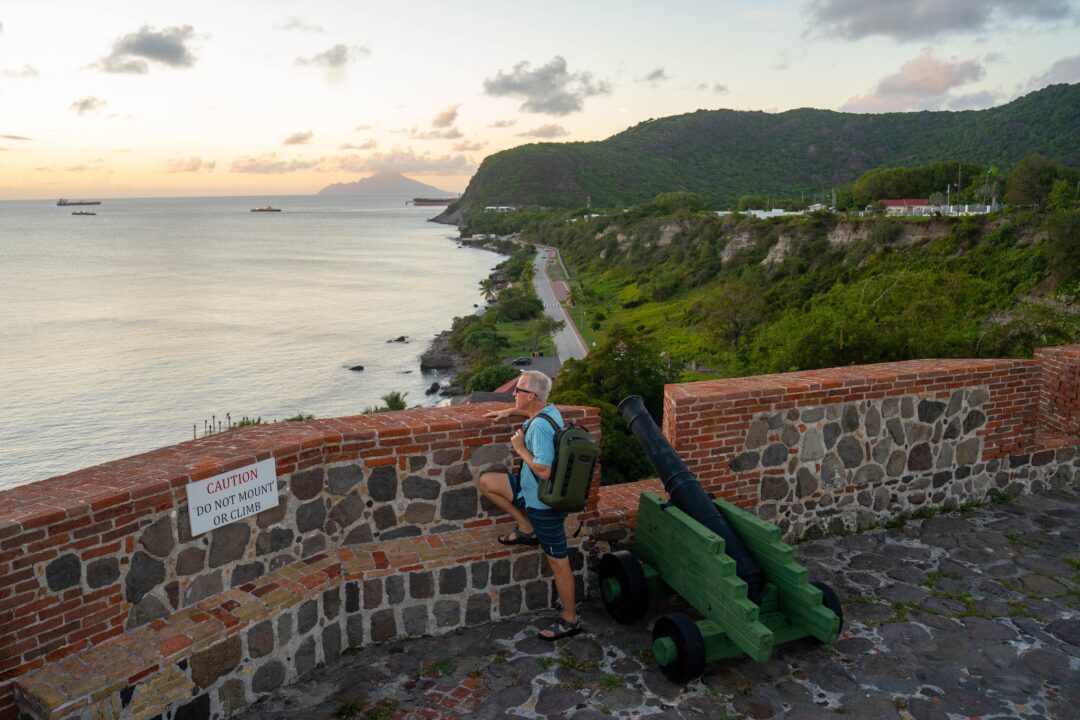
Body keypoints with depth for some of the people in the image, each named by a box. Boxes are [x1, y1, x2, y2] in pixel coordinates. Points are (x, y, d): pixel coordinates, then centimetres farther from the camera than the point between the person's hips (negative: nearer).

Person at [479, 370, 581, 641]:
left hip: (544, 502, -9)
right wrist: (508, 412, 19)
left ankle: (570, 620, 18)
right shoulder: (548, 410, 1)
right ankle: (526, 528, 16)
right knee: (486, 481, 11)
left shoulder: (540, 427, -29)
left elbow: (544, 471, -33)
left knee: (558, 562, 3)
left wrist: (520, 448, -20)